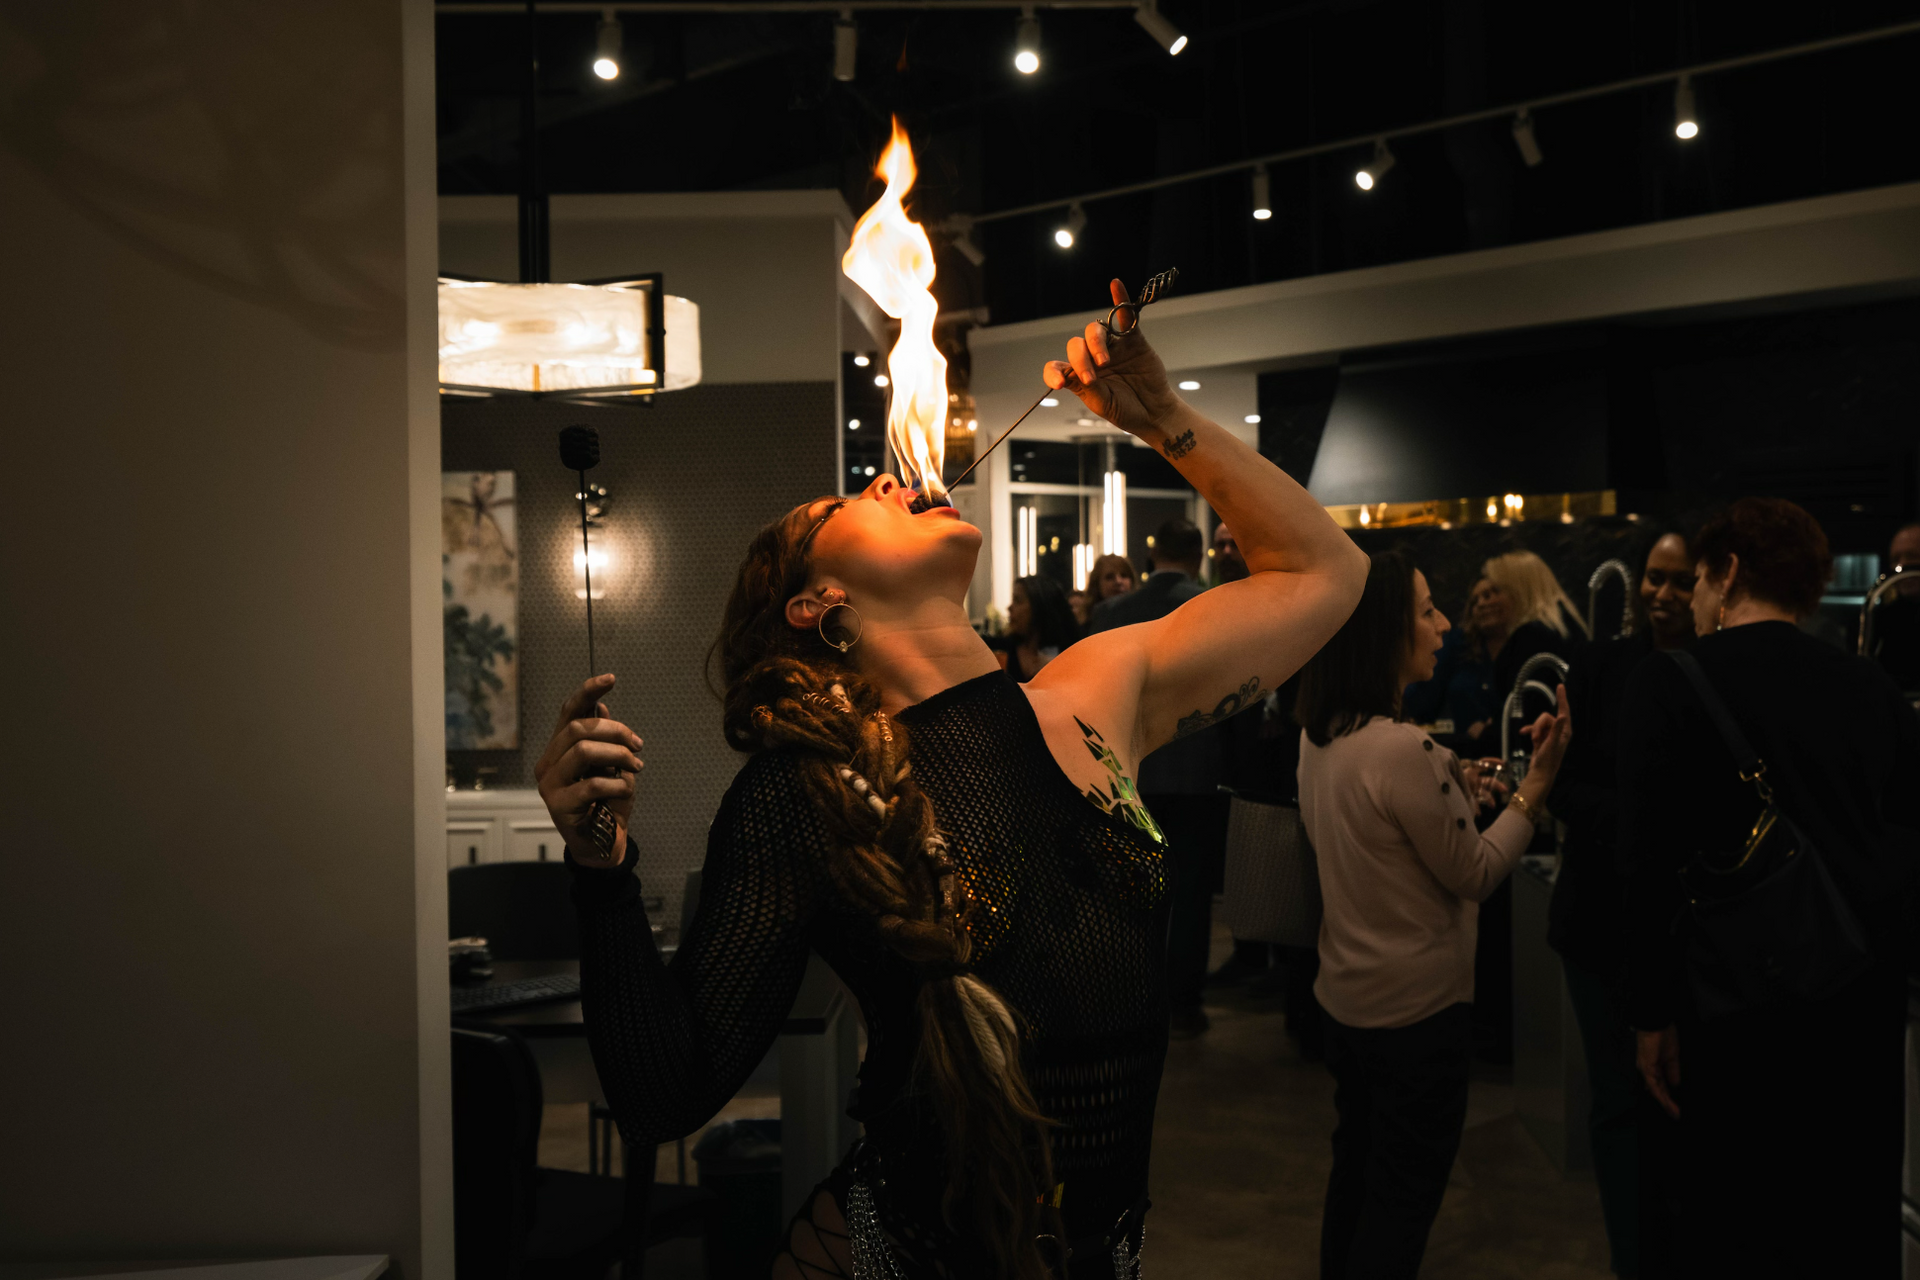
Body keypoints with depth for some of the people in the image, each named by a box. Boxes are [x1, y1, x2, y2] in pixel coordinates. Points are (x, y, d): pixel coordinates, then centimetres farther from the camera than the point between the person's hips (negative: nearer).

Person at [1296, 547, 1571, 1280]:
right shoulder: (1404, 750, -27)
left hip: (1345, 996, 8)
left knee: (1354, 1176, 22)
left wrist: (1458, 795, 10)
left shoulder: (1319, 735, 0)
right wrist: (1538, 782, -12)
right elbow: (1475, 875, -16)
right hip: (1419, 1008, -8)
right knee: (1404, 1200, 9)